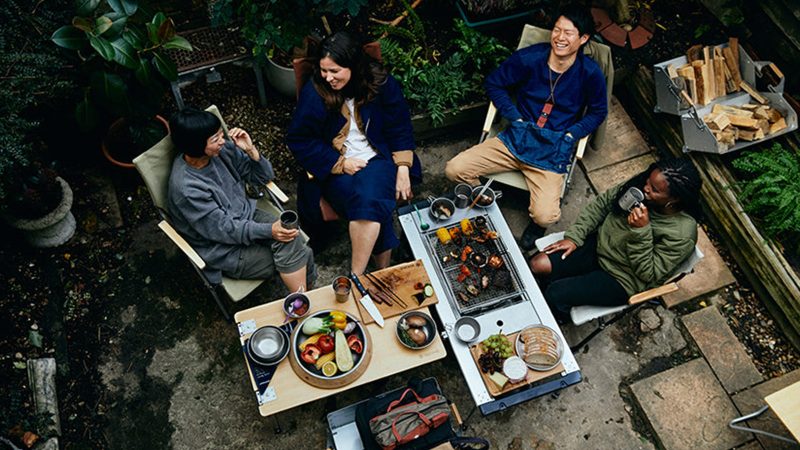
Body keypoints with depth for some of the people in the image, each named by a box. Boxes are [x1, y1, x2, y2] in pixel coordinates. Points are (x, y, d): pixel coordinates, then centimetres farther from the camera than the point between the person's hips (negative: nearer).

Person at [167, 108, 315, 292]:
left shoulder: (221, 150, -8)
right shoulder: (185, 188, -27)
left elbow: (264, 176, 2)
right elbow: (224, 229, -20)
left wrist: (251, 150, -16)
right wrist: (269, 231, -25)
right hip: (223, 249, -6)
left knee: (290, 240, -21)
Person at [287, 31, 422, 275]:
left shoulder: (381, 83, -5)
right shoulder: (314, 92, -9)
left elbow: (400, 128, 4)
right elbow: (299, 140, -3)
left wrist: (403, 169, -5)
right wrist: (340, 163, -10)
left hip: (377, 158, 0)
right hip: (336, 168, 0)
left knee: (370, 198, -31)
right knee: (366, 202, -30)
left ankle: (356, 277, -24)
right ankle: (385, 271, -15)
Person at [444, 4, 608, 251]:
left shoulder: (590, 73, -6)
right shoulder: (529, 57, -6)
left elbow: (598, 111, 10)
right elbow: (494, 83, 7)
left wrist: (570, 135, -5)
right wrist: (516, 117, -2)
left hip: (552, 151, -2)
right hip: (516, 137, 2)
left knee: (544, 217, -24)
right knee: (454, 169, -14)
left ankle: (534, 225, 18)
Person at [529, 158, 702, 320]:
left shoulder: (681, 234, -27)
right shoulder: (640, 186, -13)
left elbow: (648, 273, -22)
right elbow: (602, 203, 0)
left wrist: (641, 231, -34)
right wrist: (574, 237, -5)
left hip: (622, 279, -5)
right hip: (599, 244, 6)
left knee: (555, 295, -16)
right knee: (538, 266, -8)